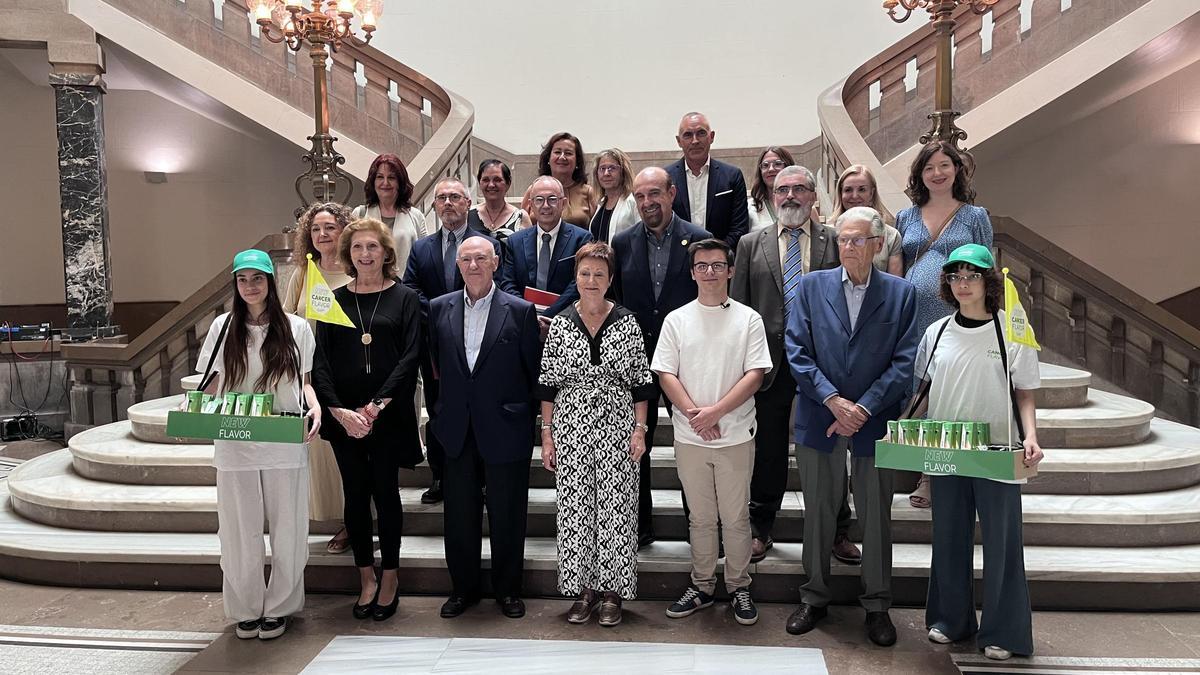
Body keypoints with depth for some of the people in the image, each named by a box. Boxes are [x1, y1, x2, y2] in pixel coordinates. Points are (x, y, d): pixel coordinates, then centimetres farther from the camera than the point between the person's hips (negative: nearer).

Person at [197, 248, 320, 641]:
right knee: (240, 530, 10)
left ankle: (279, 607, 24)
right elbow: (213, 385, 10)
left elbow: (305, 381, 8)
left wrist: (315, 407, -11)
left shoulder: (295, 328, 2)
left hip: (285, 446, -1)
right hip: (235, 447, 1)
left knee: (286, 529, 7)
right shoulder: (224, 327, 4)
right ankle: (246, 609, 27)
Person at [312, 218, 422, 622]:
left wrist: (376, 406, -15)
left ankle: (389, 578, 18)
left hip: (388, 416, -2)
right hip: (343, 415, 2)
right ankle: (366, 577, 21)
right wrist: (338, 410, -12)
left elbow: (410, 356, -7)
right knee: (355, 495, 8)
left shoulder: (403, 298, 1)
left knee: (385, 492, 4)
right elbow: (320, 361, 2)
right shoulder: (334, 300, 7)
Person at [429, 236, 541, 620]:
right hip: (458, 430, 3)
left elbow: (533, 370, 0)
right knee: (459, 514, 11)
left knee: (507, 515, 7)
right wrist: (450, 403, 10)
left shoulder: (520, 311, -5)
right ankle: (463, 588, 28)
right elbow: (436, 363, 13)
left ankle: (508, 589, 24)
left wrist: (521, 412, 2)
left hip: (505, 430, -3)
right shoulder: (439, 309, 4)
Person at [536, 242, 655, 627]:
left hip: (617, 427, -1)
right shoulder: (560, 324, 3)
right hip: (570, 429, 1)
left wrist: (640, 429, -4)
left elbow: (640, 382, 2)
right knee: (574, 508, 4)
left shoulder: (627, 323, 1)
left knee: (615, 508, 2)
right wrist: (547, 435, 1)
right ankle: (583, 588, 18)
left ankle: (612, 590, 15)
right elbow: (548, 384, 5)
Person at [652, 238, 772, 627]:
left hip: (736, 435, -1)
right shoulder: (677, 320, 5)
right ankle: (702, 587, 26)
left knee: (735, 518, 6)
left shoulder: (748, 319, 0)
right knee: (701, 518, 12)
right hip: (690, 437, 1)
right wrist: (694, 414, -12)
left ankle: (739, 588, 22)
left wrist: (715, 411, -15)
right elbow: (666, 375, 0)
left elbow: (754, 375, -6)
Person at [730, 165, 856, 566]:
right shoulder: (751, 244, 8)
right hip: (770, 358, 1)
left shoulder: (834, 242, 6)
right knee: (768, 450, 9)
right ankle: (761, 530, 23)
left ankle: (837, 533, 22)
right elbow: (737, 306, 7)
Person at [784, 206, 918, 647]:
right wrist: (832, 400, -14)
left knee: (876, 517, 10)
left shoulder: (901, 293, 1)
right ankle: (814, 598, 28)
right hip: (819, 422, 1)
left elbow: (904, 362, -4)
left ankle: (876, 605, 26)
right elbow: (796, 351, -4)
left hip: (874, 423, 0)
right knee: (818, 513, 12)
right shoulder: (812, 287, 2)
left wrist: (863, 408, -14)